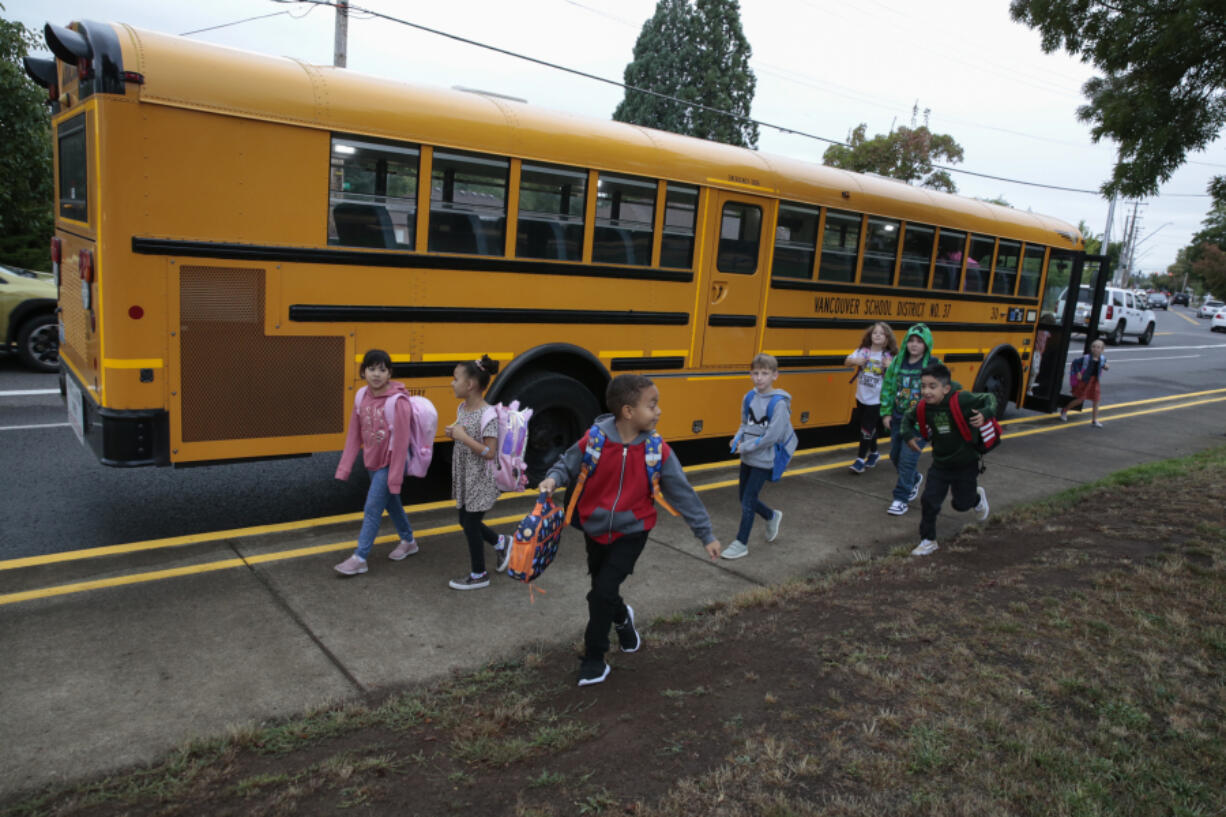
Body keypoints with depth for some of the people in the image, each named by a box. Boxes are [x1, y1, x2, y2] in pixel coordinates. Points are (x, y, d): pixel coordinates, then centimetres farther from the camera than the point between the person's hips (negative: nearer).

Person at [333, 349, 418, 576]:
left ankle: (360, 558, 8)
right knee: (391, 504, 20)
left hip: (390, 464, -7)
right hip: (373, 462, 7)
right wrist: (344, 467, 0)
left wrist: (395, 478, -20)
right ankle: (408, 541, 40)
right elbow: (354, 435, 1)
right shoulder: (362, 397, -4)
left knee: (373, 508, -4)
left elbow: (401, 443, -21)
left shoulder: (397, 402, -23)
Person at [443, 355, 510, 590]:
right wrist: (452, 433, -3)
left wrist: (463, 437, -27)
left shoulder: (487, 415, -22)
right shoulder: (463, 408, 3)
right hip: (464, 478, 8)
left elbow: (489, 452, -24)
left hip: (480, 481, -8)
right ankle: (501, 543, 40)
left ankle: (479, 575, 21)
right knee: (465, 521, 18)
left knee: (471, 525, 3)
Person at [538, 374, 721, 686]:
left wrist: (705, 534, -6)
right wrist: (553, 479, -23)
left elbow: (683, 493, -8)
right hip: (595, 529, 2)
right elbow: (568, 464, -1)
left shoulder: (657, 450, -15)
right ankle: (622, 617, 54)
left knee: (603, 592, -12)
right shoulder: (594, 439, -19)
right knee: (601, 589, 18)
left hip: (631, 532, -1)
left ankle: (594, 658, 11)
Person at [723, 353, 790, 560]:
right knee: (743, 496, 17)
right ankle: (772, 517, 42)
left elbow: (772, 436, -22)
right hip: (747, 458, 7)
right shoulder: (750, 397, 2)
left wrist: (746, 447, -17)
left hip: (763, 460, -7)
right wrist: (738, 439, -4)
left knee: (747, 502, -1)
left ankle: (741, 543, 13)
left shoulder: (779, 402, -18)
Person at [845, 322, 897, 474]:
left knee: (867, 429, -3)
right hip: (861, 397, 4)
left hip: (876, 400, -4)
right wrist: (855, 361, -22)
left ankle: (861, 458, 7)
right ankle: (873, 453, 36)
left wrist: (890, 367, -27)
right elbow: (846, 362, -1)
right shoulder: (862, 351, -2)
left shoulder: (888, 356, -9)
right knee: (869, 428, 18)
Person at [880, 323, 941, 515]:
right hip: (898, 419, 5)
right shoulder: (897, 363, 3)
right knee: (895, 456, 15)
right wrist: (886, 413, 4)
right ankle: (914, 479, 43)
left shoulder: (933, 365, -8)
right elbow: (887, 388, 9)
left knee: (908, 459, -7)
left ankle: (901, 498, 5)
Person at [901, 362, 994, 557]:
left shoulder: (962, 400, -26)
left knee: (961, 504, 12)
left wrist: (985, 413, -30)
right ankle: (928, 540, 16)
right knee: (930, 501, -2)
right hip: (940, 464, 3)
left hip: (965, 464, -3)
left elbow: (989, 398, -11)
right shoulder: (924, 407, -14)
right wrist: (908, 436, -9)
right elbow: (908, 418, 7)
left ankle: (977, 497, 48)